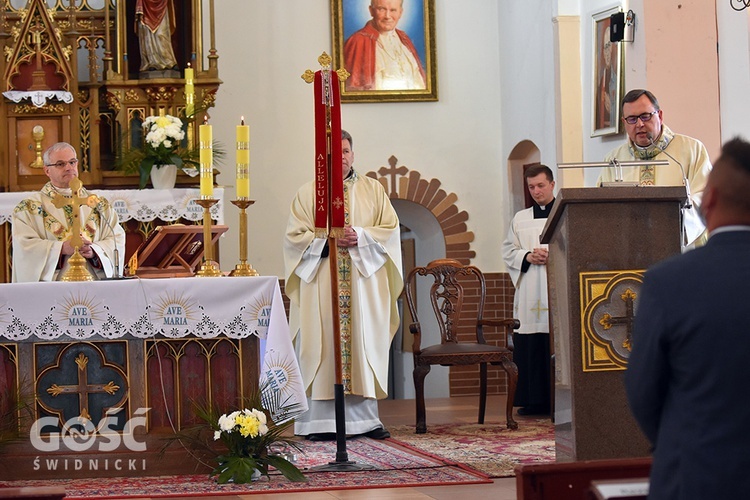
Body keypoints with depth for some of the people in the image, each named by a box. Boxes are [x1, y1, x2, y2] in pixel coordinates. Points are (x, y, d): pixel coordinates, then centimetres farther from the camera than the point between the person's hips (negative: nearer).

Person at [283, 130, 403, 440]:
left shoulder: (373, 190, 12)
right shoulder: (307, 194, 8)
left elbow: (390, 230, 5)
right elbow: (295, 237, 2)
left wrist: (360, 237, -11)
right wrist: (327, 240, -14)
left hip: (364, 282, 2)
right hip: (321, 284, -1)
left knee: (364, 343, 0)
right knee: (322, 347, -5)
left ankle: (365, 417, 4)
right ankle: (322, 421, -5)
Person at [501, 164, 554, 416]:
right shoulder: (520, 219, 18)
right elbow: (508, 251, 15)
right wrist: (528, 257, -4)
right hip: (529, 292, 3)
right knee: (530, 346, 0)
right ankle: (535, 401, 5)